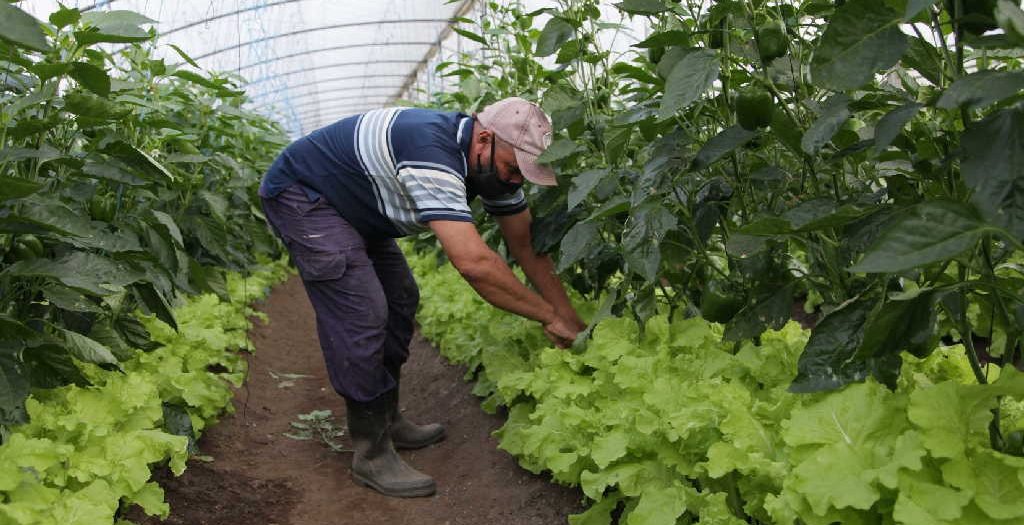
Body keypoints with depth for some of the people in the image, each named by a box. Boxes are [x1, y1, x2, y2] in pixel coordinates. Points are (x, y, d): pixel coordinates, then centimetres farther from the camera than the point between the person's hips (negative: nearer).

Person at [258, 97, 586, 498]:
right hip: (299, 195, -10)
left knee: (399, 301, 9)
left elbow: (529, 248, -1)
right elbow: (473, 262, -44)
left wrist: (572, 322, -6)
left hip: (351, 206, 10)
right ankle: (371, 454, -5)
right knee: (362, 315, -16)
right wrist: (549, 316, -33)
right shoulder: (432, 153, -37)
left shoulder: (493, 163, -7)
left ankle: (387, 419, 22)